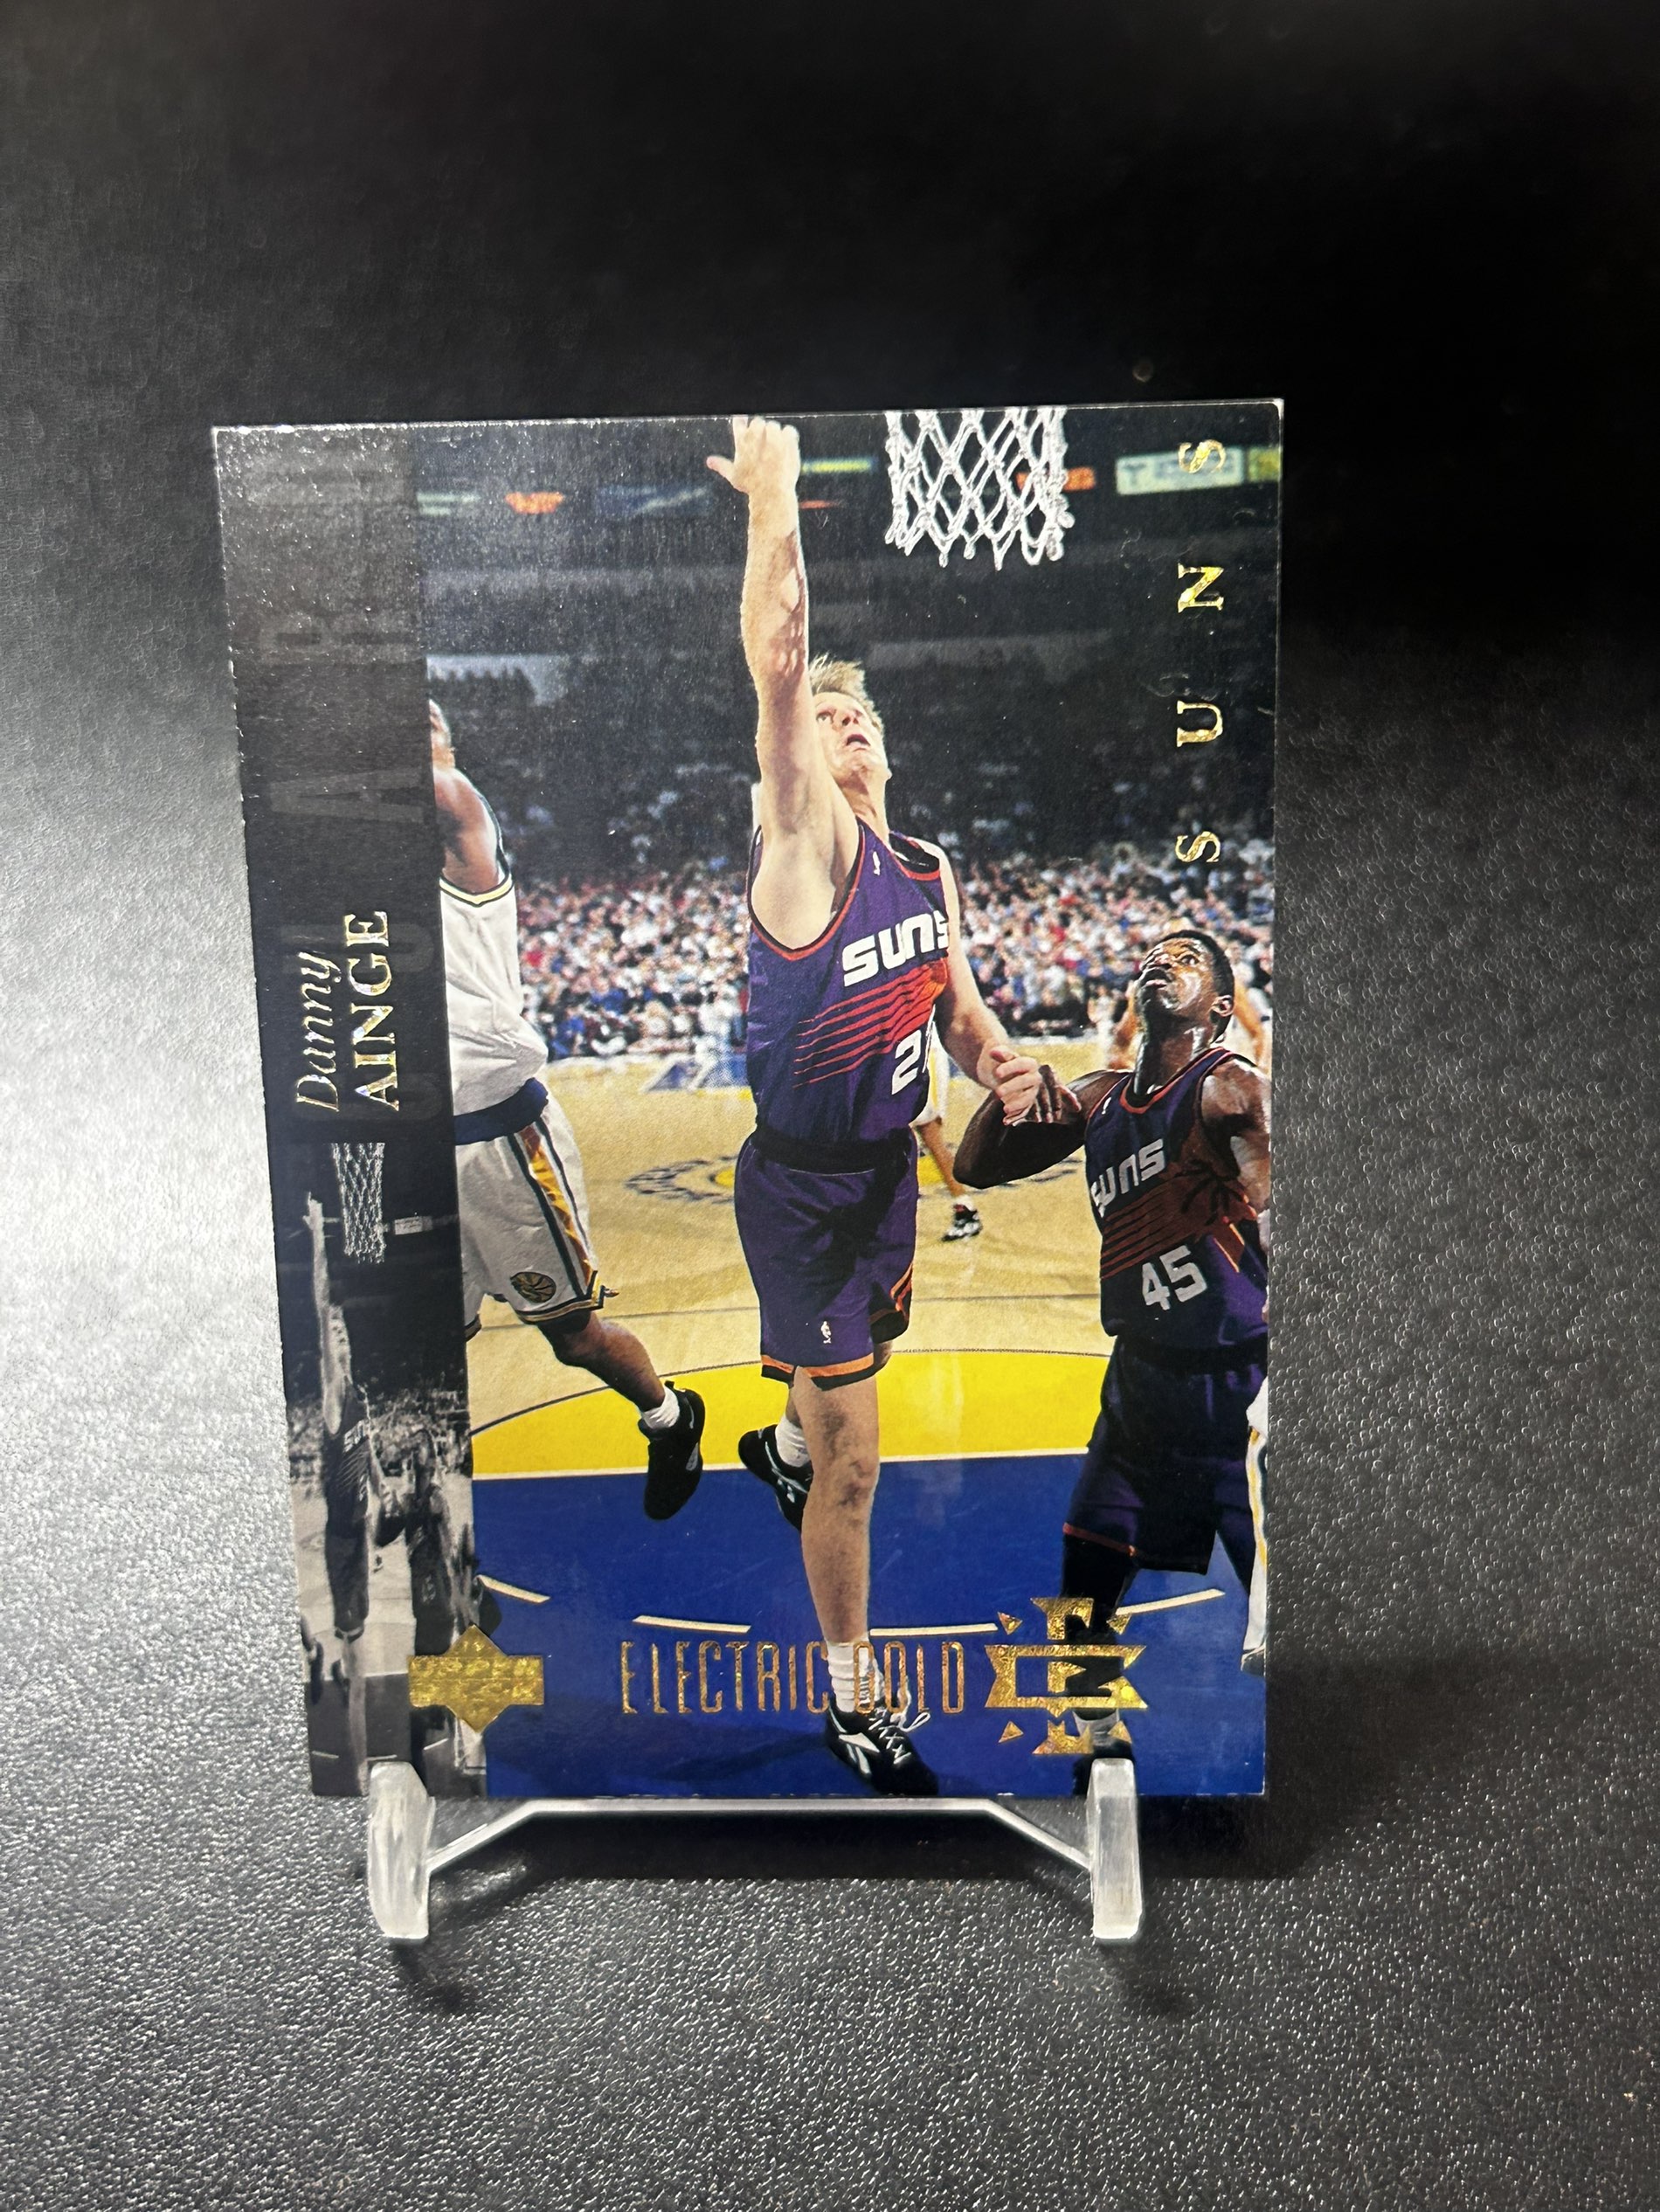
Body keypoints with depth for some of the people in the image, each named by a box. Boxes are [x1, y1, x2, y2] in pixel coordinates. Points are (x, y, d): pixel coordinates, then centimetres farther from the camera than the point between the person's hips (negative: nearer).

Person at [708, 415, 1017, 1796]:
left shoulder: (932, 871, 5)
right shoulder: (807, 847, -16)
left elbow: (959, 1007, 15)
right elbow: (778, 664, -31)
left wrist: (1011, 1078, -5)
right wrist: (774, 502, -37)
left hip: (890, 1166, 7)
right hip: (799, 1186, -7)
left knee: (858, 1367, 30)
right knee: (857, 1456, -2)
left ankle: (780, 1449, 65)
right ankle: (854, 1705, 18)